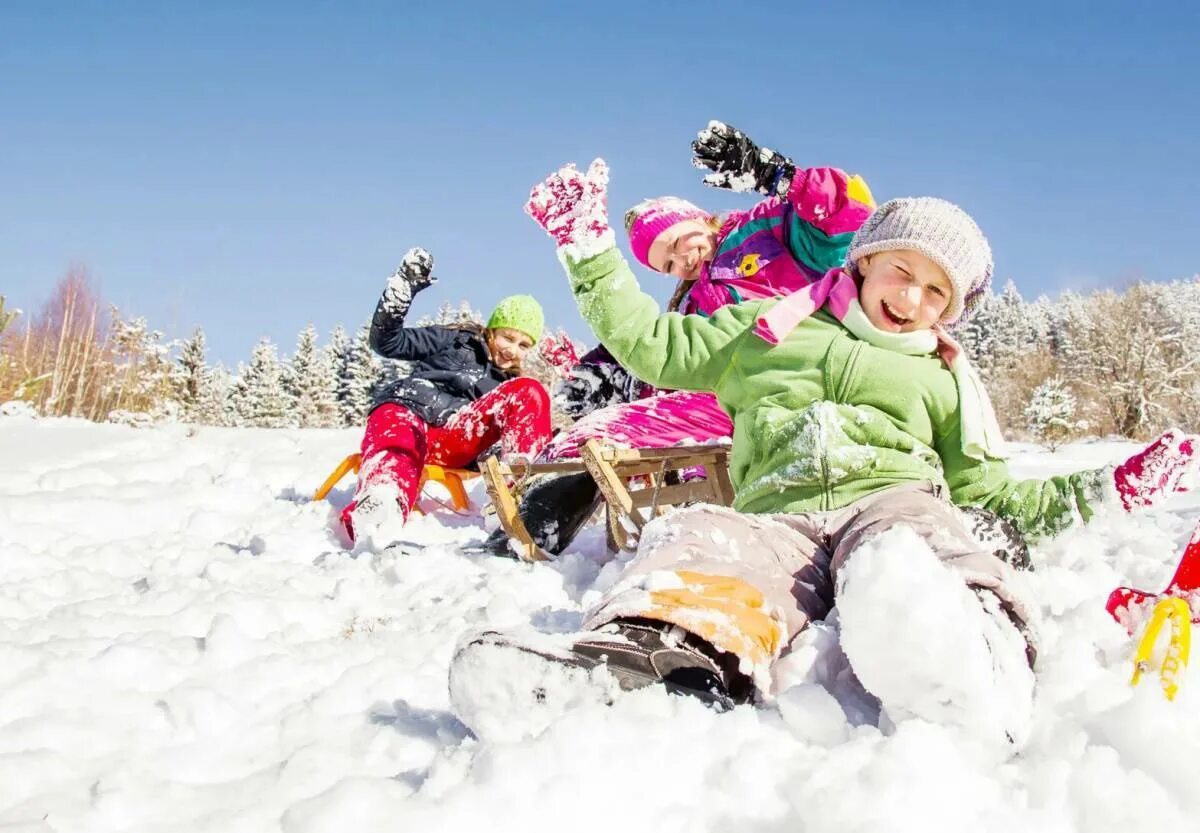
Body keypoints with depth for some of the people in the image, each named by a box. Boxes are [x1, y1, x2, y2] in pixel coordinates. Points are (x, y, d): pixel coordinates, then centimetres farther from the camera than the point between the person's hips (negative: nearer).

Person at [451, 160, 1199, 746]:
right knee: (699, 541, -39)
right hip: (777, 516, 0)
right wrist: (591, 251, 27)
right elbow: (652, 345, 31)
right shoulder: (769, 327, 32)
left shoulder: (942, 380, 34)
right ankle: (653, 650, -72)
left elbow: (988, 491, 29)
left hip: (892, 498, 1)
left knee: (903, 553, -41)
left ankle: (962, 657, -74)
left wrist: (1105, 490, 20)